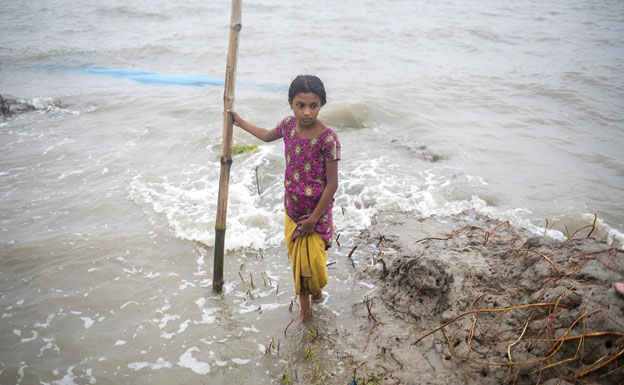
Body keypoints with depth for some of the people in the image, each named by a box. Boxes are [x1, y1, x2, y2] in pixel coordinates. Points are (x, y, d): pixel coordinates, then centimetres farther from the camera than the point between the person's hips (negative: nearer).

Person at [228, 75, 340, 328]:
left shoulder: (328, 138, -24)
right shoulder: (288, 125, -7)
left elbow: (332, 183, -19)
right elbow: (267, 136, 19)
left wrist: (314, 219, -16)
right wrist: (240, 122, 27)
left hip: (316, 212, -5)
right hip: (292, 209, 6)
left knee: (311, 261, 4)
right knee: (297, 261, 16)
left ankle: (317, 290, 39)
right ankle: (305, 310, 35)